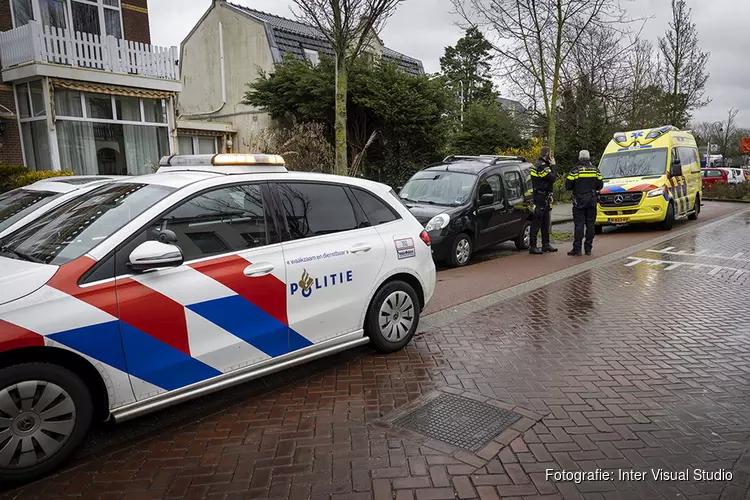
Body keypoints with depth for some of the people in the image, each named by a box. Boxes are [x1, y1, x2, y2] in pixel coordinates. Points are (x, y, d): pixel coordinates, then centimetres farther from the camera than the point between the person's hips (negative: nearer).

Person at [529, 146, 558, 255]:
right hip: (540, 198, -11)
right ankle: (533, 247, -4)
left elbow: (551, 178, 20)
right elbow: (553, 178, -19)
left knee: (546, 222, 15)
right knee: (537, 222, -7)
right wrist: (553, 166, -8)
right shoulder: (541, 166, -16)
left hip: (544, 199, 11)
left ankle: (546, 245, 23)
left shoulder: (541, 165, 17)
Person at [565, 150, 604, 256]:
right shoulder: (595, 170, 4)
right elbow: (600, 185, 7)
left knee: (579, 225, -4)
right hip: (592, 201, 3)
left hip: (579, 201, -3)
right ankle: (588, 248, 10)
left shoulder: (575, 170, -7)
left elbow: (568, 186, -7)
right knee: (590, 224, 8)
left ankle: (577, 249, -7)